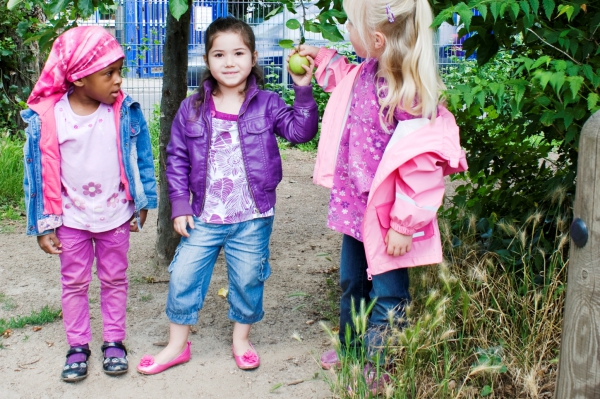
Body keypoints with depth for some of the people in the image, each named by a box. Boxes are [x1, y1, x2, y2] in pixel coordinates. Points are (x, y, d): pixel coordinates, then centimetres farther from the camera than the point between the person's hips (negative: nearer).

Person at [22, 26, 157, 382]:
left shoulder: (126, 112, -13)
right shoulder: (46, 118, -16)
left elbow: (142, 159, -1)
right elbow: (39, 172, -8)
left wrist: (143, 204, 4)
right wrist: (44, 226, -4)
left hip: (116, 216, 1)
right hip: (72, 219, 0)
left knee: (115, 279, 15)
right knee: (75, 282, 13)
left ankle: (114, 341, 30)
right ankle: (78, 346, 29)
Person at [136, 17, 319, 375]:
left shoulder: (266, 105, -4)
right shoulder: (192, 109, -1)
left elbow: (301, 130, -16)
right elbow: (177, 158, 3)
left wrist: (303, 90, -26)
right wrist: (180, 206, -2)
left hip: (252, 219, -1)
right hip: (204, 218, 1)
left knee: (248, 280, 11)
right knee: (183, 278, 6)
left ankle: (241, 339, 35)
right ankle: (177, 345, 26)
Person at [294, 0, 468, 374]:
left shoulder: (408, 93, -29)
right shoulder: (367, 72, -2)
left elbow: (420, 164, -28)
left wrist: (404, 225, -24)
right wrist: (323, 58, 21)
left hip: (383, 214, -9)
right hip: (354, 203, 9)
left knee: (386, 294, 10)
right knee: (352, 283, 26)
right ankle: (349, 348, 46)